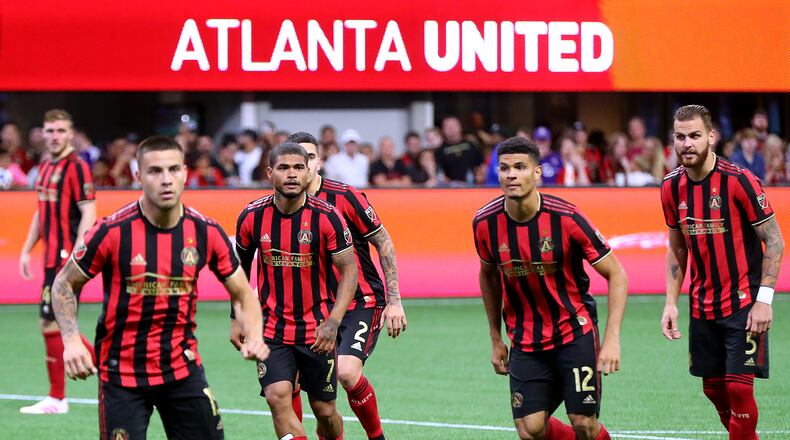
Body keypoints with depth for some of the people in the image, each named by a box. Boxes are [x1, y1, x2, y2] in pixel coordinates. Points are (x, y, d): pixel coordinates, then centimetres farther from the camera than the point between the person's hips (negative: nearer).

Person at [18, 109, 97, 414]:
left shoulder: (76, 167, -10)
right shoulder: (45, 168, 15)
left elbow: (88, 214, -15)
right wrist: (27, 250, 20)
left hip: (68, 257, -9)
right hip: (53, 258, 9)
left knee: (51, 323, -7)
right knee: (58, 325, 12)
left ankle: (56, 398, 0)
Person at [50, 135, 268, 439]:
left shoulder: (206, 232, -4)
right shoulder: (113, 231, -14)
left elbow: (242, 294, 7)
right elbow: (64, 284, -2)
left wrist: (254, 337, -12)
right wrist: (71, 341, -16)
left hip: (183, 366, 3)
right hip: (121, 375, -3)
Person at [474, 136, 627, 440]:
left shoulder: (566, 218, -18)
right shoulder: (485, 223, -8)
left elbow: (616, 275, -11)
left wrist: (612, 339, -18)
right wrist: (495, 339, 14)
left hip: (575, 332, -3)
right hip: (525, 342, 3)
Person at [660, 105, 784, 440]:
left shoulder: (739, 180, -15)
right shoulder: (672, 187, 2)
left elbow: (774, 241, -11)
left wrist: (764, 299, -16)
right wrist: (671, 303, 7)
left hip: (743, 303, -5)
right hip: (702, 307, 5)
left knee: (739, 387, -11)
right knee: (713, 387, 8)